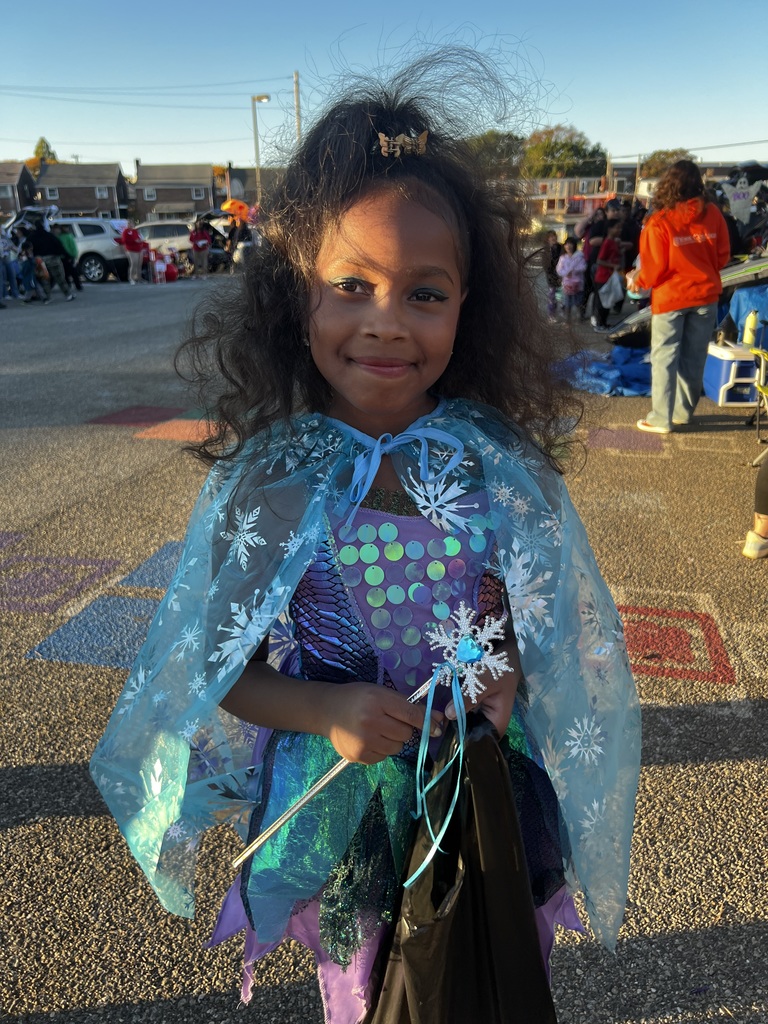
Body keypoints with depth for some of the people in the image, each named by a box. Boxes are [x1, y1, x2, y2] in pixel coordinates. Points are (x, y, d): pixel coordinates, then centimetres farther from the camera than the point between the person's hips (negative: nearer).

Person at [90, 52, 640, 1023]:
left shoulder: (500, 460, -13)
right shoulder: (264, 477, -16)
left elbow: (557, 624, 0)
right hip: (337, 816, -1)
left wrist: (506, 677, -19)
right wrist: (323, 709, -23)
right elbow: (210, 667, -8)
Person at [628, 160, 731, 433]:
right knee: (694, 358, 12)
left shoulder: (658, 222, -14)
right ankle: (684, 412, 22)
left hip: (671, 297, -4)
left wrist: (636, 281, 9)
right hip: (705, 295, 4)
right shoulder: (712, 213, -3)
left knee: (664, 358, 4)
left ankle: (661, 419, 5)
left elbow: (654, 270, -11)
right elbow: (723, 256, 4)